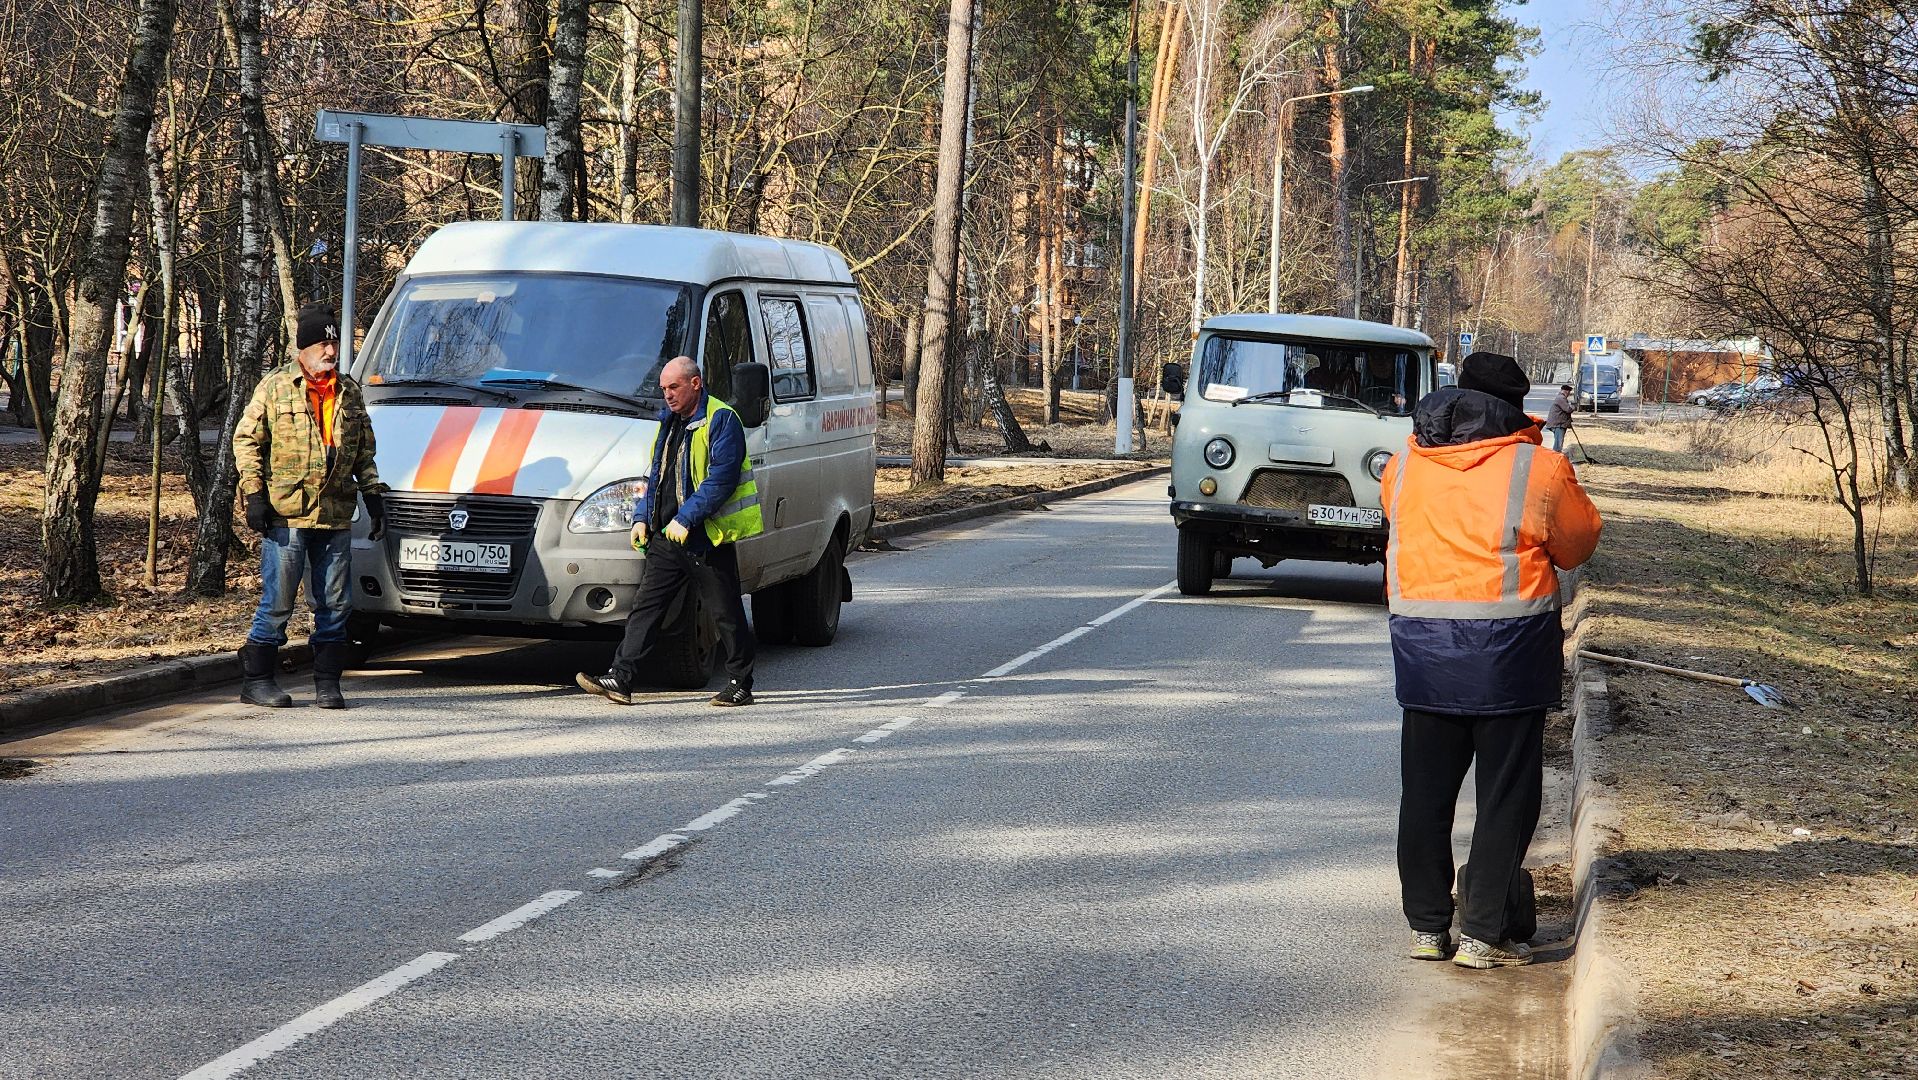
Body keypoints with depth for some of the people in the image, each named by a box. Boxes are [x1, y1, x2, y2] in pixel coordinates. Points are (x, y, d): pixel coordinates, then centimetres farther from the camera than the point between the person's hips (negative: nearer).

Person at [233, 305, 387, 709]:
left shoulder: (349, 392, 14)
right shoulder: (274, 388, 1)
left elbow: (364, 452, 21)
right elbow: (245, 441, 1)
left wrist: (372, 495, 13)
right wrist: (254, 494, -7)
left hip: (336, 516, 4)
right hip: (286, 513, -4)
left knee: (335, 603, 5)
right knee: (277, 601, -2)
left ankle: (327, 682, 13)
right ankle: (256, 680, 7)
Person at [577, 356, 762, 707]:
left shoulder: (721, 420, -10)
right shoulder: (668, 421, 17)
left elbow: (722, 479, -18)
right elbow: (655, 474, 24)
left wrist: (685, 519, -21)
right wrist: (641, 518, 12)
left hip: (709, 534, -8)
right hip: (667, 536, 8)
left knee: (728, 612, 2)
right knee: (646, 605, 1)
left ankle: (740, 684, 12)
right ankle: (620, 679, -1)